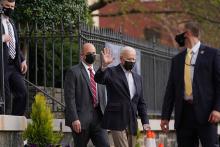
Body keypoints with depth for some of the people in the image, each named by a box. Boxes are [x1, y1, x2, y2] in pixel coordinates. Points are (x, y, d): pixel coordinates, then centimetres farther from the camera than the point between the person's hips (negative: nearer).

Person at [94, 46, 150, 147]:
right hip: (117, 121, -6)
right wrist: (104, 66, -39)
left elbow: (141, 103, 18)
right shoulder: (111, 72, 0)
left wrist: (145, 122, 9)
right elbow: (98, 79, -20)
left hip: (132, 123, 6)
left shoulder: (137, 78, 17)